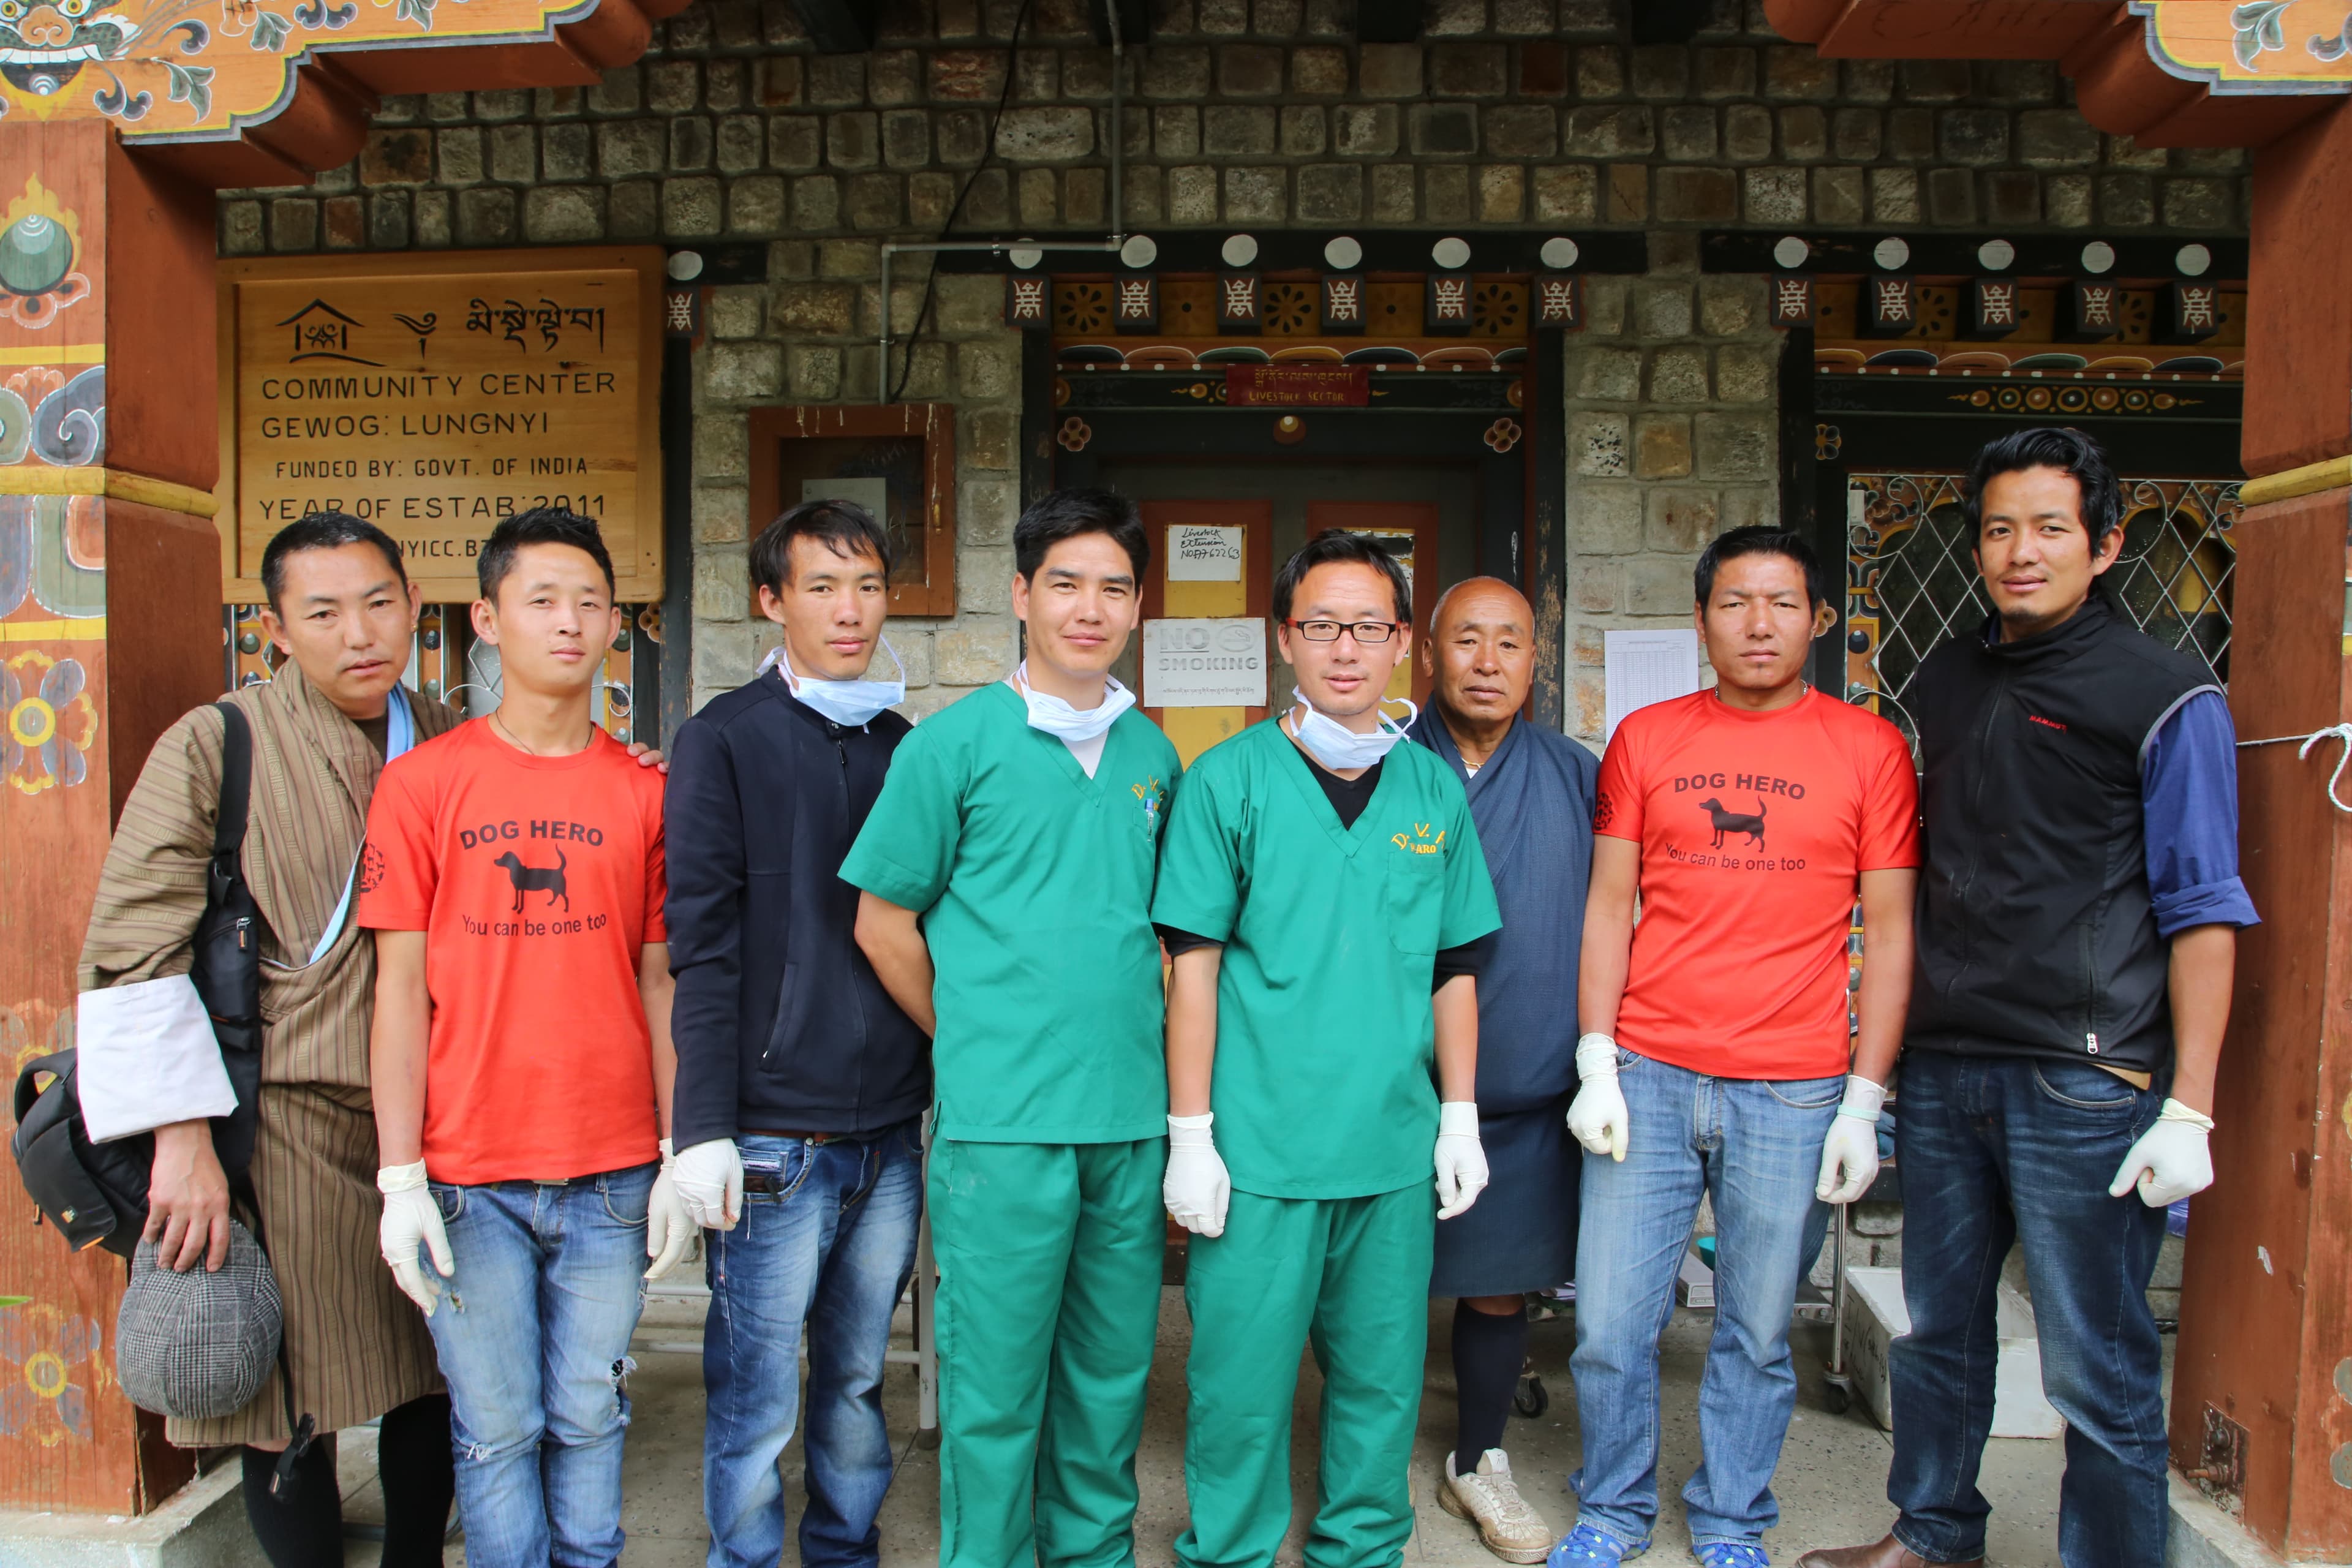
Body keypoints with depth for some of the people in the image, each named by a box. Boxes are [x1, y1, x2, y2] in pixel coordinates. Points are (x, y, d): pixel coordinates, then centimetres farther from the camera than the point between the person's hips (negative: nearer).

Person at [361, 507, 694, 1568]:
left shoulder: (643, 794, 4)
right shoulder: (423, 781, 0)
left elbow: (659, 984, 6)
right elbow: (400, 987, -1)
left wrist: (678, 1159, 3)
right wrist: (401, 1179, -5)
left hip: (611, 1178, 1)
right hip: (467, 1177, -1)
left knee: (589, 1422, 11)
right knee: (497, 1430, 8)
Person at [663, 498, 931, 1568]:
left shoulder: (907, 747, 10)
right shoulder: (725, 741, -3)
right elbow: (701, 946, -8)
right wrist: (704, 1128, -13)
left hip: (890, 1136, 4)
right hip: (774, 1142, -4)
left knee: (858, 1380, 16)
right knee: (757, 1406, 5)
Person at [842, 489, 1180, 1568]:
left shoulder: (1151, 753, 9)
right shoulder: (953, 744, -5)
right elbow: (884, 923, 0)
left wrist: (1140, 1050, 9)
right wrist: (976, 1043, 3)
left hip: (1133, 1115, 5)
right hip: (1002, 1121, -4)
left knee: (1113, 1375, 16)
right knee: (996, 1386, 6)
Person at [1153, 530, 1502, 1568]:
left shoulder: (1435, 790, 6)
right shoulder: (1229, 779, -4)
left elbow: (1454, 969, 12)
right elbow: (1194, 967, -5)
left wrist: (1460, 1117, 9)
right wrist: (1190, 1135, -7)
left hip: (1397, 1149, 3)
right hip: (1260, 1149, -3)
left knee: (1382, 1376, 15)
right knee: (1242, 1379, 6)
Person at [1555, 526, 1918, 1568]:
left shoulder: (1868, 748, 2)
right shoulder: (1645, 739, 6)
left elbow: (1889, 932, 3)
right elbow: (1607, 907, 6)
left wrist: (1864, 1103, -1)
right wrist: (1596, 1066, -1)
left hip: (1792, 1092, -1)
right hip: (1647, 1079, 1)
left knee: (1757, 1335, 10)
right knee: (1611, 1327, 5)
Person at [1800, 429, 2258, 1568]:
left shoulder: (2164, 696, -4)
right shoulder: (1949, 680, 12)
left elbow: (2202, 910, -6)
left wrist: (2189, 1107, -12)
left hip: (2083, 1085, -6)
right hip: (1942, 1066, 6)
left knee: (2097, 1372, 2)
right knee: (1938, 1326, 17)